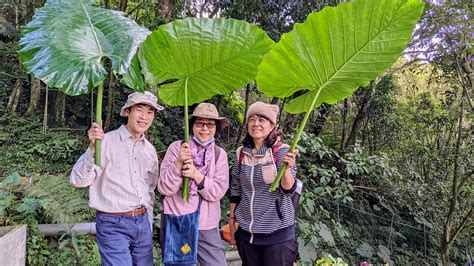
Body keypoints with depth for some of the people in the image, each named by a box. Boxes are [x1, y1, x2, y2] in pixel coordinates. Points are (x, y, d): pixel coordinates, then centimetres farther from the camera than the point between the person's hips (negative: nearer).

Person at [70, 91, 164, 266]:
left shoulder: (150, 150, 7)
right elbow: (78, 180, -17)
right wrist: (92, 147, -31)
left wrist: (148, 225, 16)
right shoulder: (106, 141, -11)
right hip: (113, 225, -6)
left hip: (142, 222, 6)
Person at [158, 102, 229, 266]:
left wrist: (196, 174, -23)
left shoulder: (220, 154, 1)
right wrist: (179, 162, -25)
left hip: (207, 227, 2)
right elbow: (164, 188, -10)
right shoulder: (176, 147, -6)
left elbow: (218, 192, -8)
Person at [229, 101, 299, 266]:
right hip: (246, 230, 4)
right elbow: (235, 189, 8)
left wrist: (286, 168, -35)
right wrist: (232, 219, 9)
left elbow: (288, 190, -18)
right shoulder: (241, 152, -1)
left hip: (277, 231, -4)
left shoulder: (282, 151, -11)